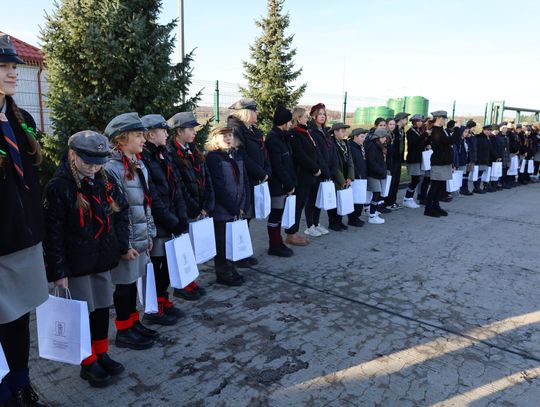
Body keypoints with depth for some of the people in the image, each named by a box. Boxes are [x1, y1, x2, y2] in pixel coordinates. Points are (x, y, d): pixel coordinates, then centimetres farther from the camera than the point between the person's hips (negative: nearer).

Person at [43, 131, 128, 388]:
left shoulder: (104, 181, 6)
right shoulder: (58, 187, -12)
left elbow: (120, 212, 14)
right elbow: (53, 232, -13)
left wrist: (121, 244, 5)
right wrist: (59, 270, -15)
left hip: (103, 259, 6)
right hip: (77, 262, -6)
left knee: (102, 307, 15)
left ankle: (102, 354, 33)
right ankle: (88, 363, 23)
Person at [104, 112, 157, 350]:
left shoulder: (139, 165, 9)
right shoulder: (111, 169, -17)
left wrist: (149, 233, 13)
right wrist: (124, 244, -17)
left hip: (140, 237, 8)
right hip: (125, 241, -7)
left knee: (133, 281, 18)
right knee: (124, 284, 6)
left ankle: (134, 322, 33)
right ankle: (123, 331, 22)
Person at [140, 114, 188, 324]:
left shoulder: (162, 156, 12)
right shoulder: (143, 159, -15)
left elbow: (177, 189, 8)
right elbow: (153, 198, -20)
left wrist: (182, 218, -1)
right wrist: (173, 223, -16)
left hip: (169, 223, 8)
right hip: (155, 226, -8)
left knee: (168, 263, 16)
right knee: (155, 266, 5)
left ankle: (163, 301, 33)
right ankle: (153, 310, 22)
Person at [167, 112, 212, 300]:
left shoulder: (193, 151, 11)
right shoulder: (170, 153, -13)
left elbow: (206, 179, 9)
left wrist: (207, 206, -1)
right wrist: (195, 210, -12)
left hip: (199, 211, 7)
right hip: (183, 213, -7)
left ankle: (189, 281, 30)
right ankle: (181, 286, 20)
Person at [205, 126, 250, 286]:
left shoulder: (237, 155, 11)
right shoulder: (213, 157, -11)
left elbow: (245, 181, 9)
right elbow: (219, 186, -16)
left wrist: (244, 205, -2)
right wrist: (234, 208, -13)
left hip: (237, 209, 6)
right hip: (222, 210, -6)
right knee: (222, 242, 5)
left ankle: (231, 270, 30)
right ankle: (223, 274, 20)